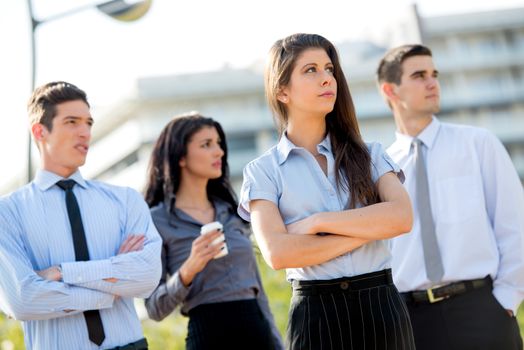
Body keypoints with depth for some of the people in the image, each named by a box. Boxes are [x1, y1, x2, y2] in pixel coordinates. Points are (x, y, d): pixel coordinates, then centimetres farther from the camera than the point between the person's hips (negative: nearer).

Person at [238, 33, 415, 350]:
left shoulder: (368, 156, 10)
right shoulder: (263, 171, 2)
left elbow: (402, 216, -8)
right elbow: (277, 252, -12)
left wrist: (318, 222, -13)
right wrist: (368, 229, -10)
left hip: (382, 305, 2)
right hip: (316, 314, -2)